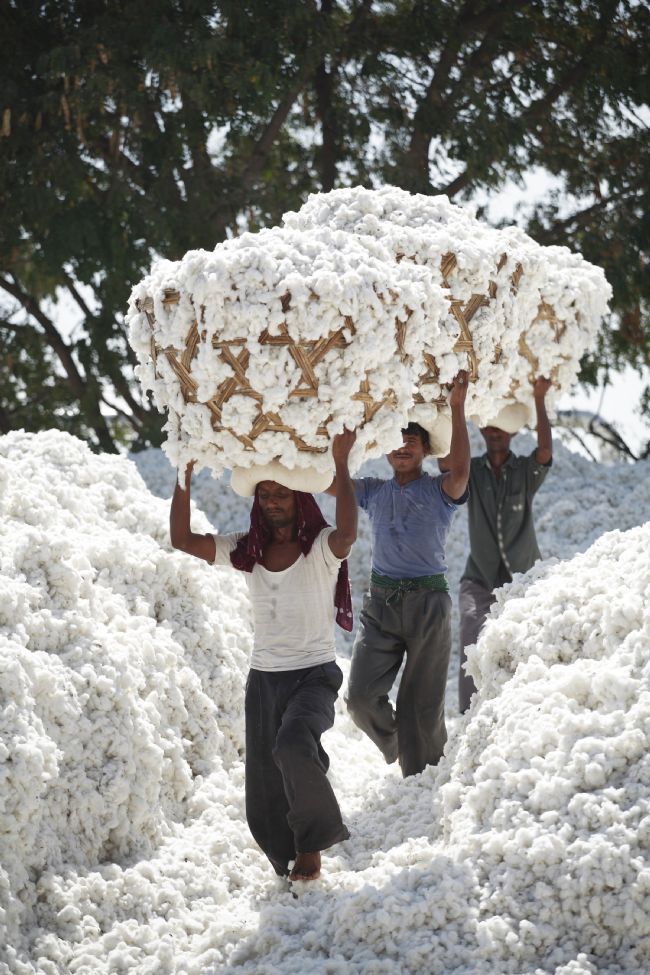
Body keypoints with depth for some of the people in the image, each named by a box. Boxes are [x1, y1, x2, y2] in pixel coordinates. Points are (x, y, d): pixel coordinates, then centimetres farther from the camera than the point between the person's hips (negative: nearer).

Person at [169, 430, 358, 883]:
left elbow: (347, 533, -33)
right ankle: (294, 866, 26)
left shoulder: (321, 548, -9)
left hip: (315, 675, -5)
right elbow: (183, 540, -2)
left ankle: (313, 841, -13)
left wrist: (341, 464, -34)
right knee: (266, 800, 5)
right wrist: (185, 475, -10)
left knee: (294, 746, -35)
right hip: (264, 678, 5)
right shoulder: (248, 550, 5)